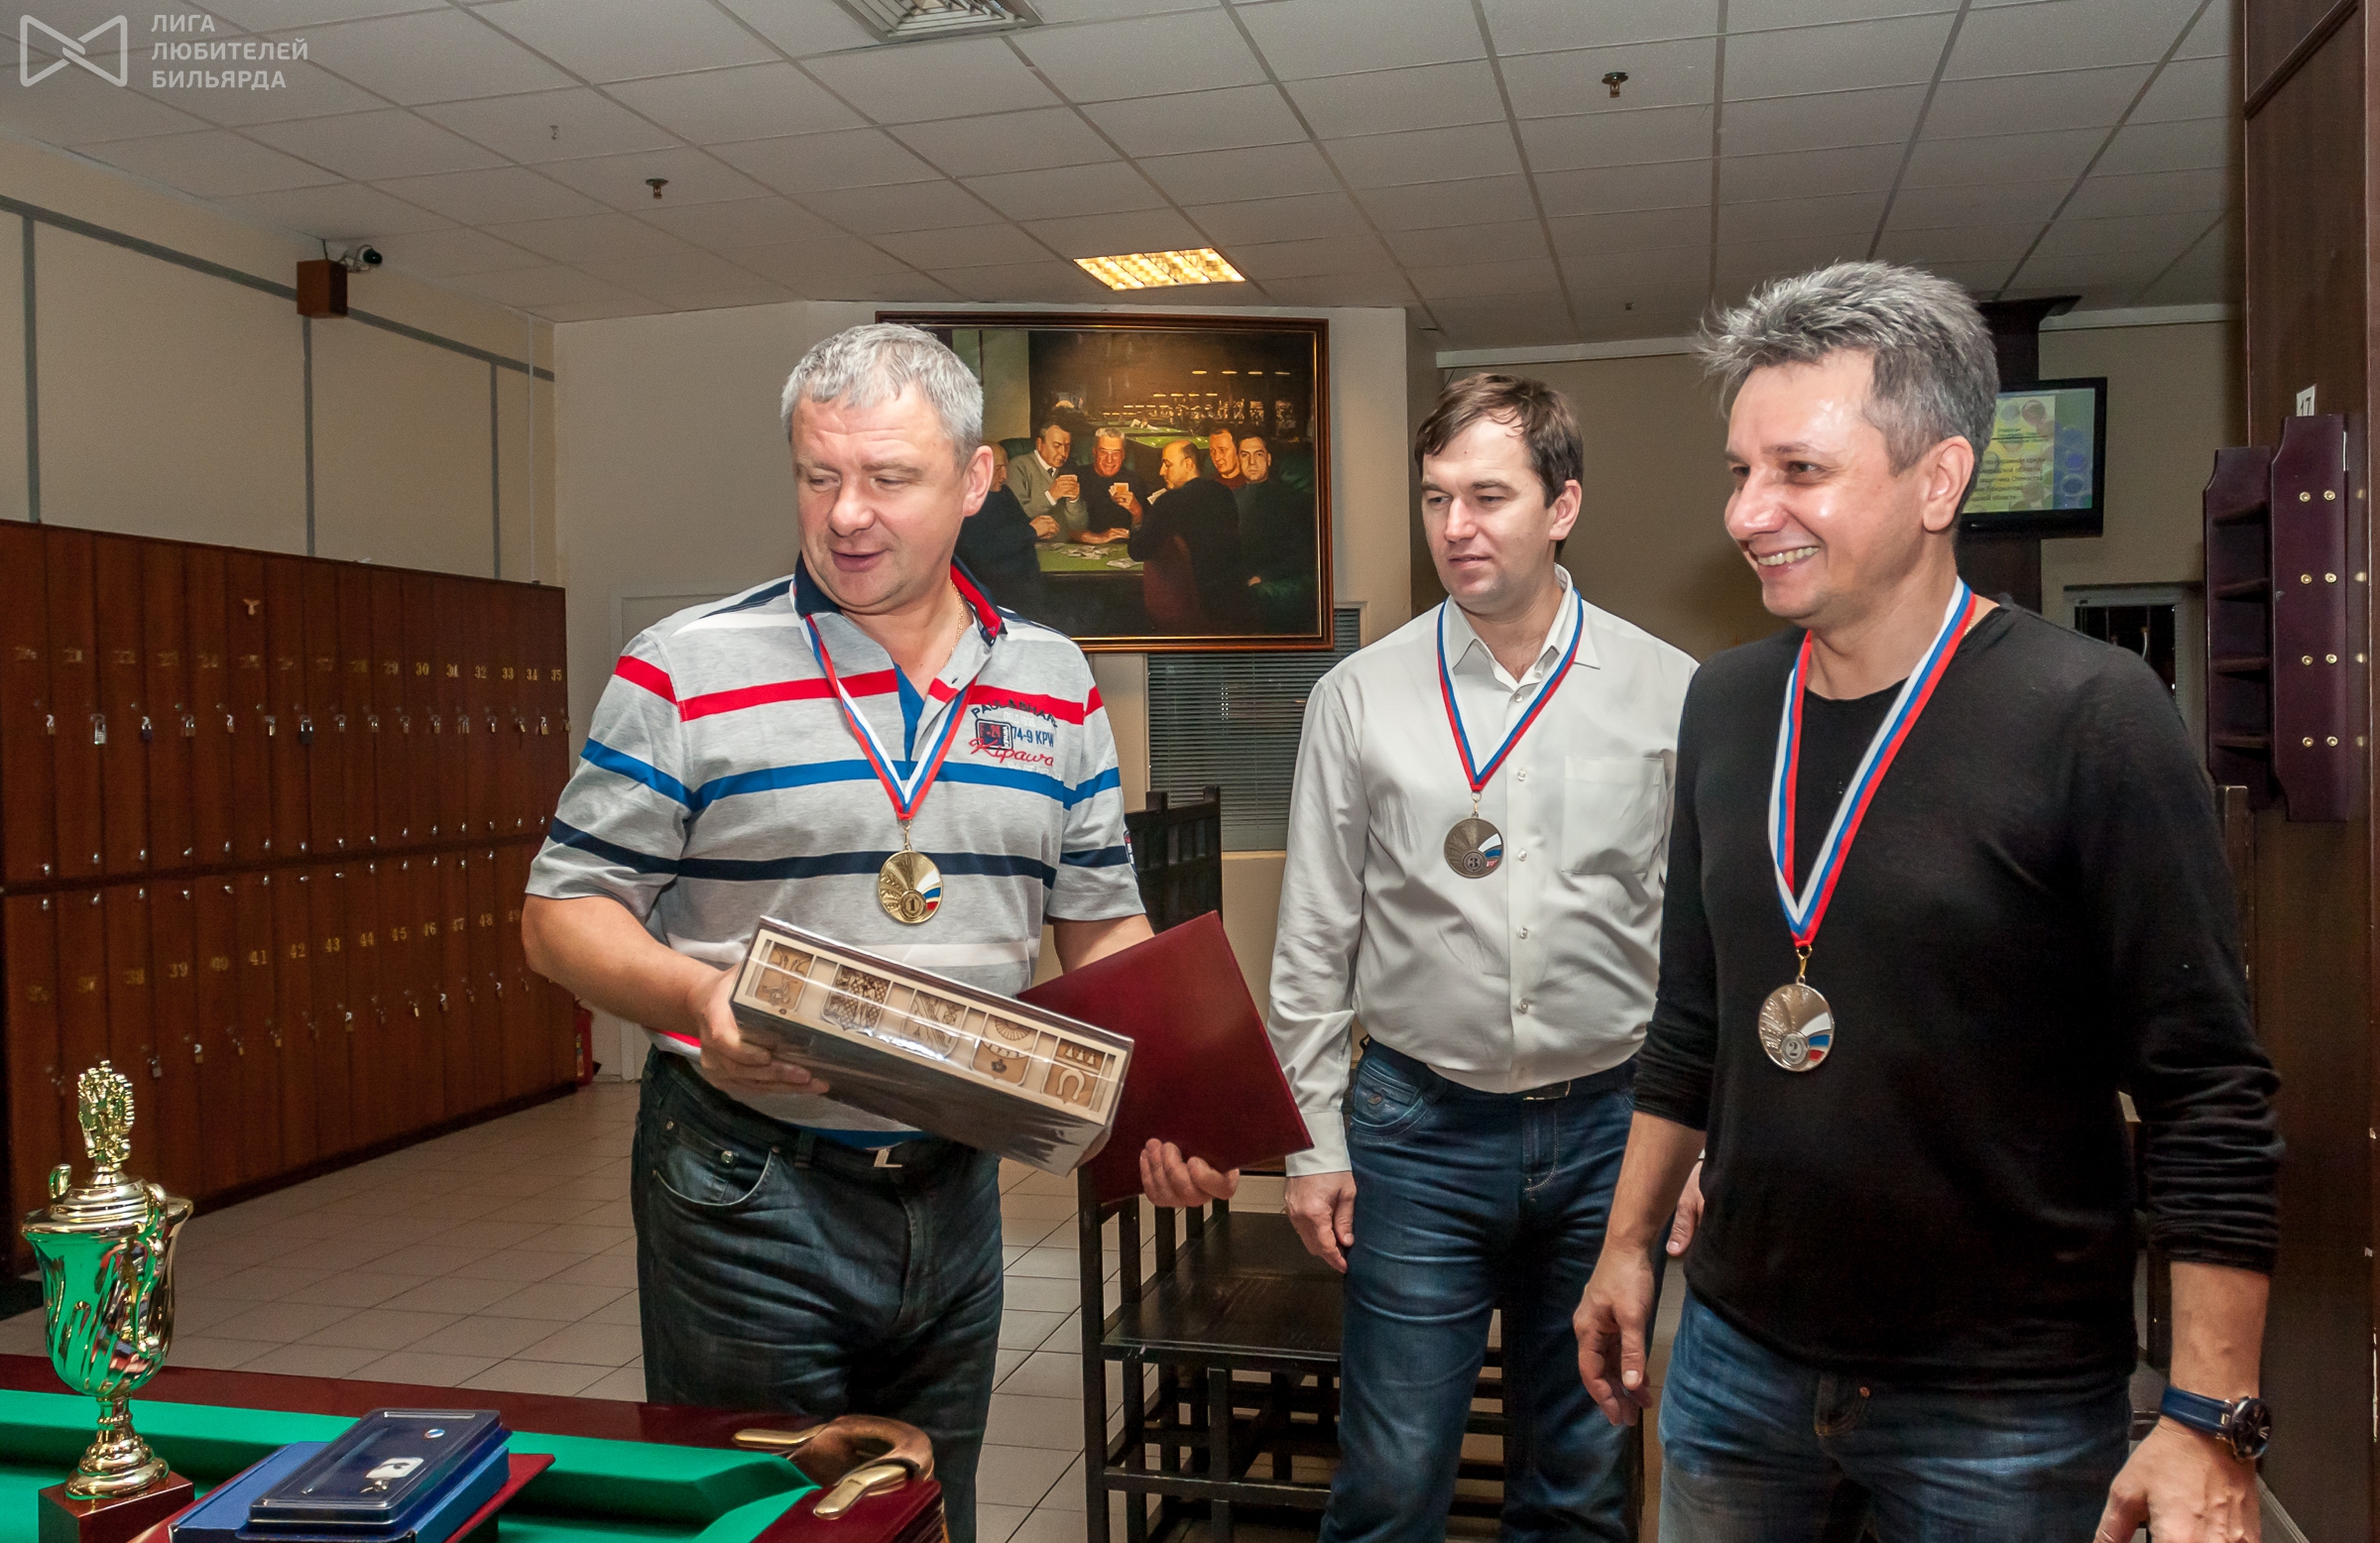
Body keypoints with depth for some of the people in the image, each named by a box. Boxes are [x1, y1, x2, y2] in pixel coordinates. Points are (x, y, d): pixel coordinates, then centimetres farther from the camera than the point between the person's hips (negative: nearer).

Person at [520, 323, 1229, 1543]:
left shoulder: (1054, 686, 4)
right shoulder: (684, 672, -8)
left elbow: (1101, 930, 9)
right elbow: (563, 912, -6)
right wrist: (696, 998, -25)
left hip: (956, 1186, 4)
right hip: (748, 1188, -4)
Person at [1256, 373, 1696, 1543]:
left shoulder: (1669, 692, -2)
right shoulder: (1360, 697, -2)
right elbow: (1314, 943, 2)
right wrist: (1312, 1140, 2)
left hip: (1609, 1126, 1)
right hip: (1418, 1127, 0)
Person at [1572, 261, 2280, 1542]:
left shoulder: (2088, 716, -15)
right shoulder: (1726, 704, 1)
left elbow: (2209, 1099, -14)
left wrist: (2209, 1426, -16)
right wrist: (1628, 1242, 11)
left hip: (2004, 1403, -5)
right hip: (1737, 1357, 5)